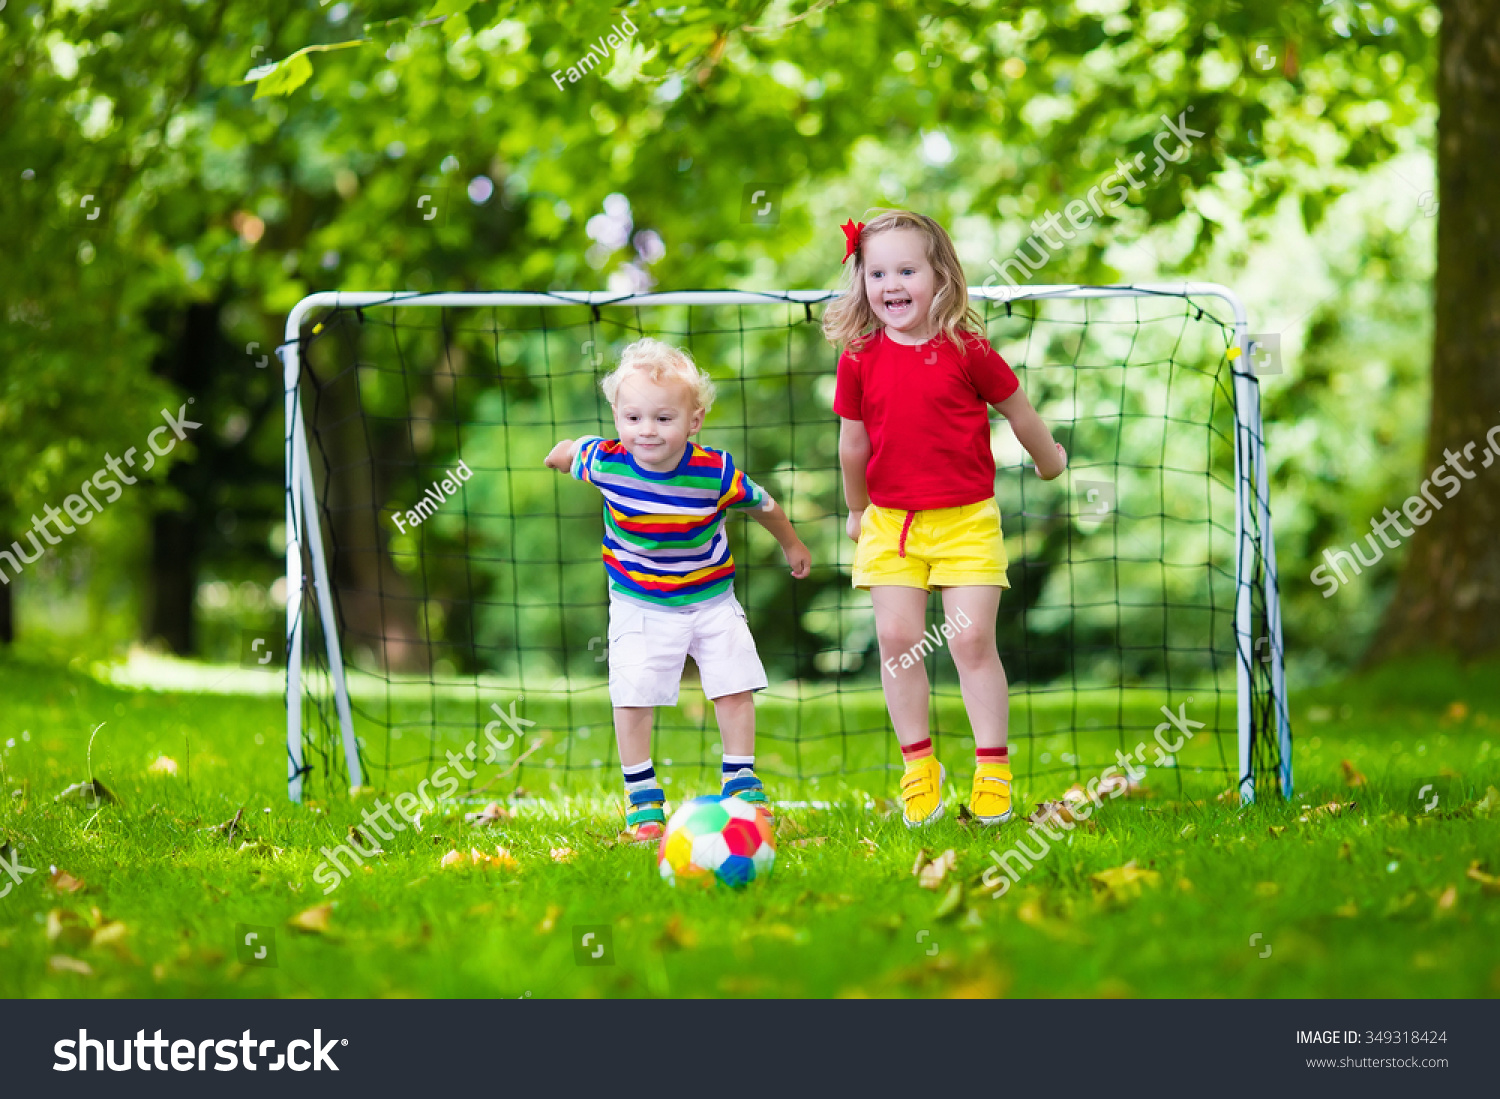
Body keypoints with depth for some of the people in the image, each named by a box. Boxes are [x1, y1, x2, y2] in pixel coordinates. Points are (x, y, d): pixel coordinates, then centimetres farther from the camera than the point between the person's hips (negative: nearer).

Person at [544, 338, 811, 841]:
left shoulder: (717, 473, -22)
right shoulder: (606, 462, -21)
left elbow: (761, 503, -1)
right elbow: (570, 450, 5)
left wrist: (791, 544, 16)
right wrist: (561, 455, 29)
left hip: (711, 601, 0)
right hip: (639, 606, 0)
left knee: (735, 687, 0)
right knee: (632, 696, -7)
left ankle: (740, 781, 19)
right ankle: (641, 794, 9)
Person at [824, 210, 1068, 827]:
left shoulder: (966, 349, -8)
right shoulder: (858, 359, -1)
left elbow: (1018, 411, 8)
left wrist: (1048, 463, 21)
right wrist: (856, 510, 21)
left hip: (966, 520, -2)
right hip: (890, 522, 3)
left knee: (971, 638, -6)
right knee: (897, 638, -2)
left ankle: (993, 767, 2)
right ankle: (917, 765, 8)